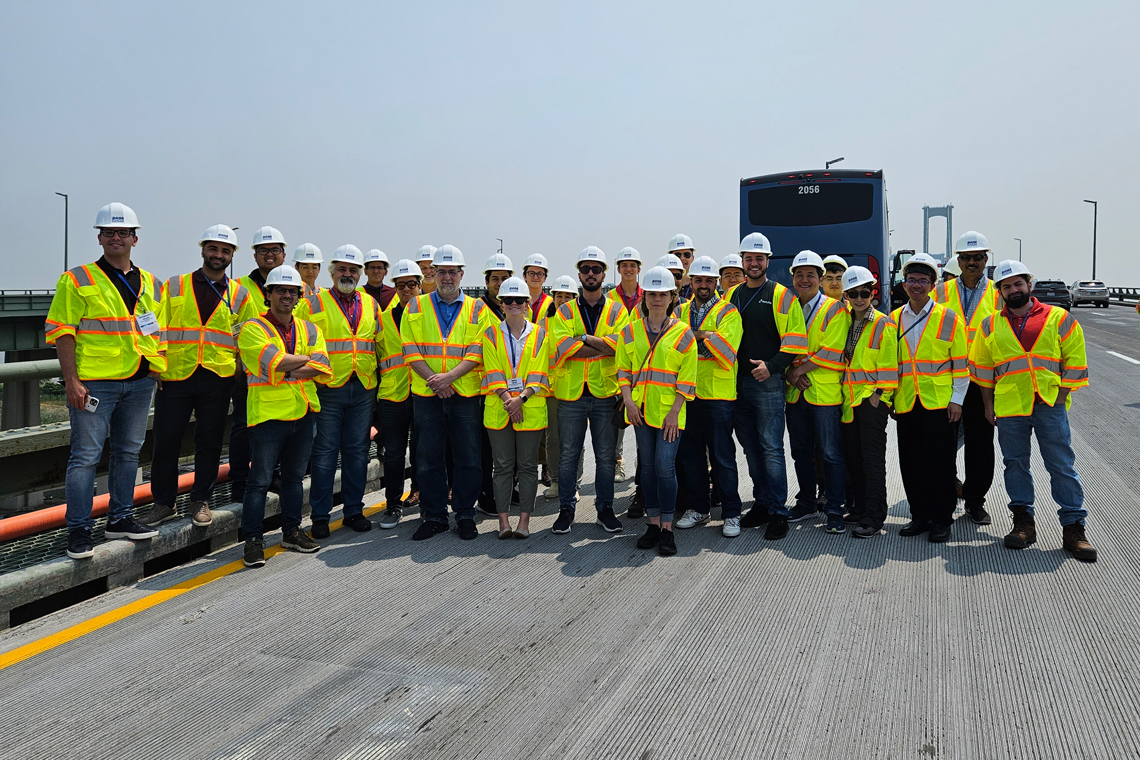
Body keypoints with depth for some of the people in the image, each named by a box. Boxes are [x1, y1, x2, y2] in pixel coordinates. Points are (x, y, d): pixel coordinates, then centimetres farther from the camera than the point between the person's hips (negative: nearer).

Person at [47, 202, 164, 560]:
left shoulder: (151, 284, 14)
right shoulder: (78, 280, -1)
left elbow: (158, 331, 20)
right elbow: (62, 330, -6)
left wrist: (160, 368, 11)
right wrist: (71, 379, -13)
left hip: (140, 382, 5)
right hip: (94, 382, -5)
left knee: (128, 451, 12)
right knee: (86, 456, -4)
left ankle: (120, 518, 24)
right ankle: (78, 530, 4)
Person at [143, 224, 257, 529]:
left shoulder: (239, 295, 9)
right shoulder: (173, 287, 7)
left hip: (217, 379, 1)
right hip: (175, 377, 0)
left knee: (209, 442, 7)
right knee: (166, 442, 4)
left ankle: (201, 501, 20)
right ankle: (163, 503, 17)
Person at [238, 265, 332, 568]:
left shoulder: (309, 329, 11)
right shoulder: (253, 328, -4)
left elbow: (321, 367, -4)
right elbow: (276, 362, -19)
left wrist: (285, 372, -14)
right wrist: (306, 359, -5)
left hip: (304, 412, 5)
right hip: (268, 413, -5)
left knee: (294, 476, 15)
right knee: (260, 480, -3)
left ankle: (292, 531, 26)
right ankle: (253, 539, 6)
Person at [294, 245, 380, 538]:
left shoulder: (371, 305, 13)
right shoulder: (314, 303, 1)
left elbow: (382, 342, 19)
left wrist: (378, 374, 10)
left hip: (363, 390, 4)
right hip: (328, 389, -3)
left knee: (357, 451, 8)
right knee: (325, 452, 0)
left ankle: (353, 510, 19)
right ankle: (320, 515, 9)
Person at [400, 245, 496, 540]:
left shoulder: (477, 309, 7)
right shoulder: (415, 307, 9)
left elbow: (477, 352, -3)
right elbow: (411, 350, 1)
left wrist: (449, 376, -16)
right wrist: (433, 379, -13)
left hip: (466, 394, -1)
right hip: (426, 394, 1)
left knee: (468, 458, 3)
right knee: (428, 458, 5)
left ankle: (465, 515, 16)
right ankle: (433, 516, 17)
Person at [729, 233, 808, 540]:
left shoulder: (781, 296, -2)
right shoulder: (732, 296, 13)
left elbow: (796, 341, -6)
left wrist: (771, 366, -17)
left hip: (768, 382, -5)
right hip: (738, 382, 5)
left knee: (771, 447, -7)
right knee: (751, 446, 11)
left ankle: (778, 512, -1)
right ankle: (762, 503, 22)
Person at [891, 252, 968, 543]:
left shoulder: (949, 318, -1)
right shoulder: (894, 319, 9)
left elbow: (960, 363, 0)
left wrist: (957, 399, -6)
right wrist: (890, 398, 9)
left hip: (940, 403, -3)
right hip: (906, 404, 3)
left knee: (940, 463, 2)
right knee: (911, 463, 7)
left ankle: (942, 520, 13)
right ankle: (920, 516, 21)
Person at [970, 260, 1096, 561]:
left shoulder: (1059, 319, 4)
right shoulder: (990, 326, 9)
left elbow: (1075, 362, 4)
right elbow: (981, 367, 15)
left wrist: (1060, 397, -4)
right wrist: (988, 404, 10)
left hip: (1050, 406, -2)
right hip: (1008, 407, 2)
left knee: (1062, 466, -1)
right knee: (1015, 464, 8)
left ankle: (1073, 527, 6)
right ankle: (1023, 522, 19)